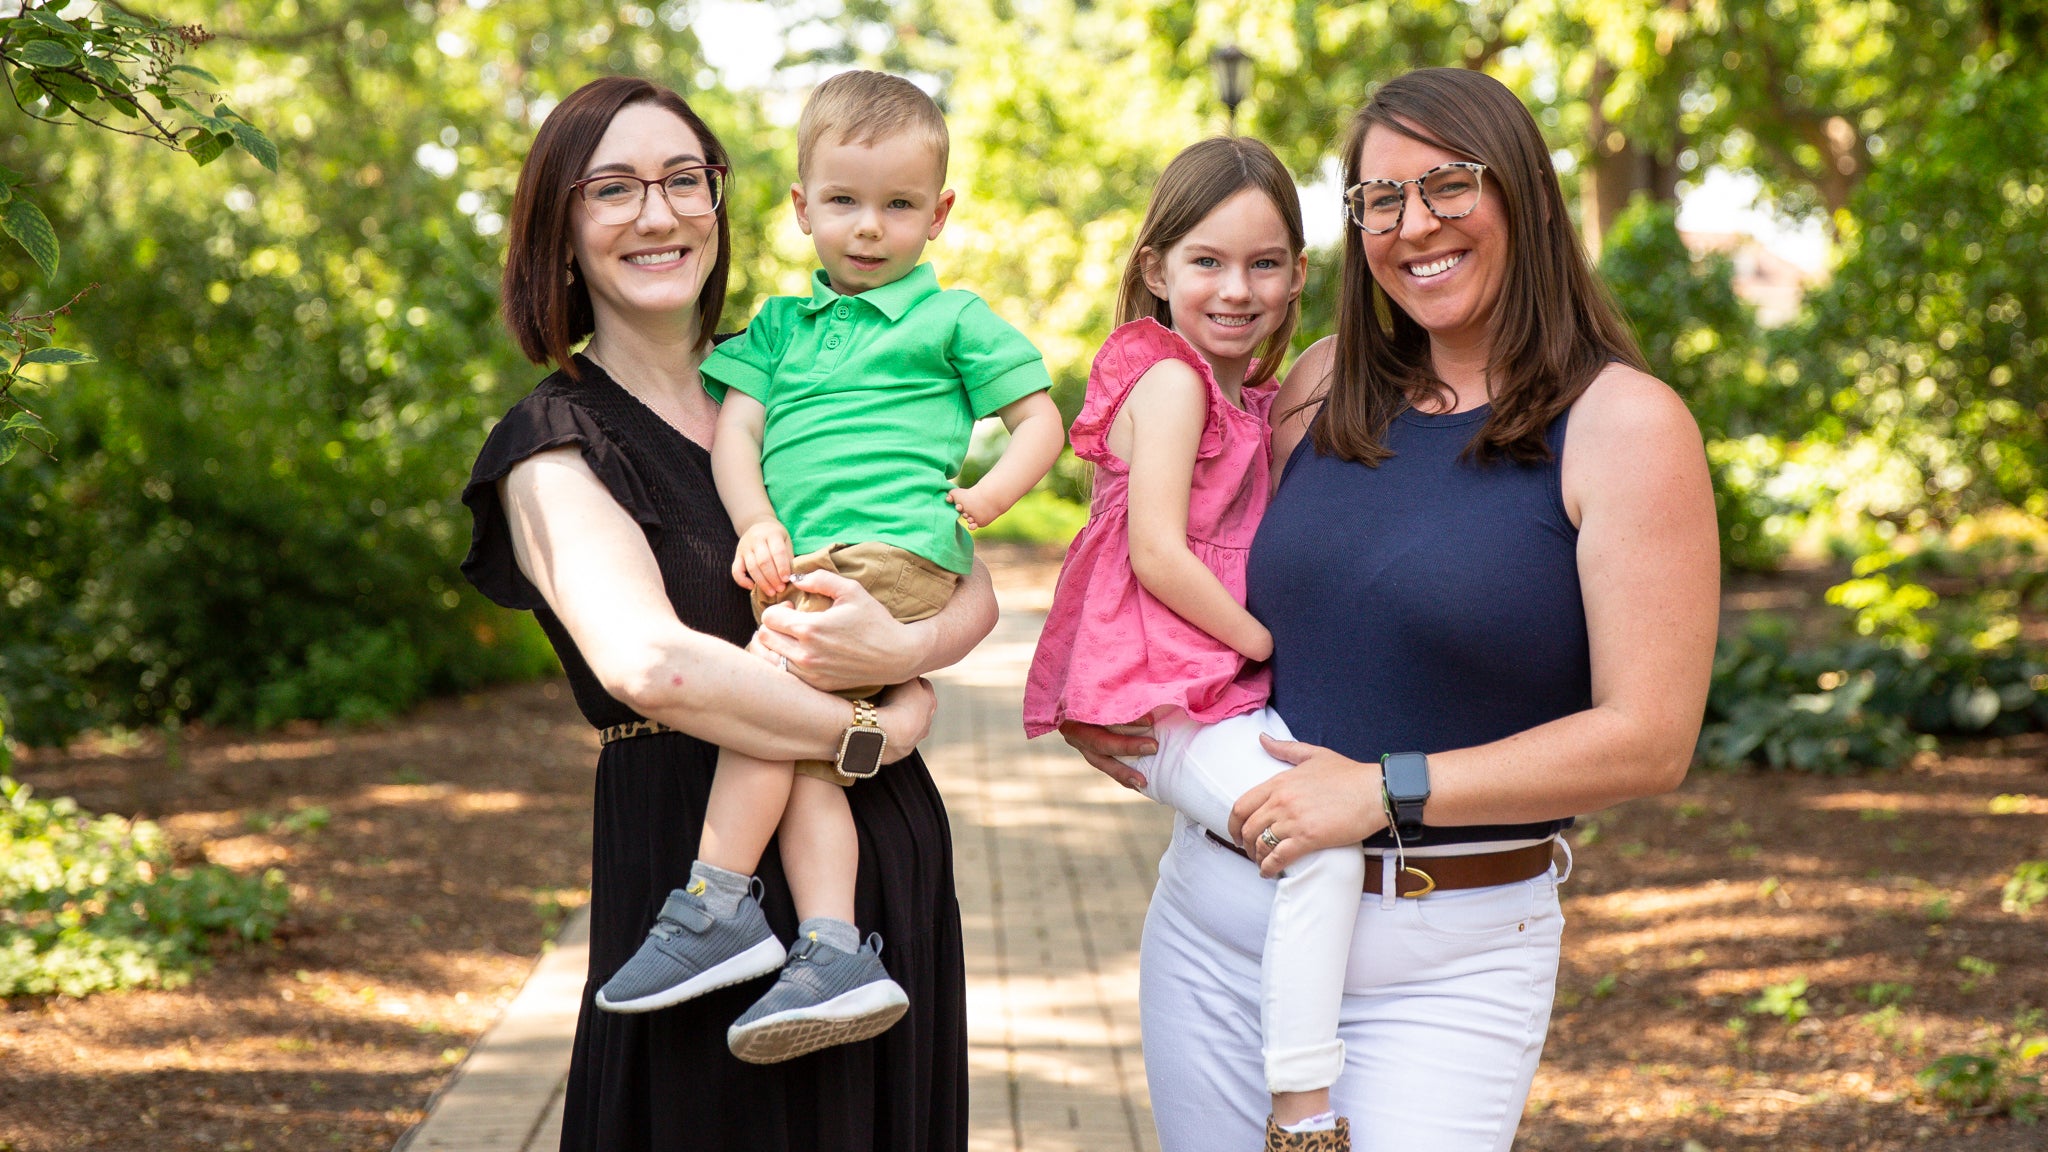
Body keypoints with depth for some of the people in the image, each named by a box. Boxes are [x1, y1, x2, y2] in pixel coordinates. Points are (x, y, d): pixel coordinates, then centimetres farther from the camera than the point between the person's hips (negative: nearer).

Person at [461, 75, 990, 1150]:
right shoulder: (555, 443, -5)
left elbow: (975, 588, 3)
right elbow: (651, 665, -23)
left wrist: (903, 648, -19)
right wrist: (881, 730, -15)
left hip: (887, 854, 5)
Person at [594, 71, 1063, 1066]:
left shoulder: (953, 319, 13)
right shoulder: (780, 325, 26)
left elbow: (1042, 421, 12)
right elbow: (735, 429, 16)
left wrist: (980, 502, -5)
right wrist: (757, 524, -3)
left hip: (892, 550, -5)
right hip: (801, 570, 5)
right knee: (804, 749, -13)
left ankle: (716, 906, -18)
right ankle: (834, 956, -21)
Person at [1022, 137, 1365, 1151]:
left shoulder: (1245, 395, 19)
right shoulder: (1171, 377, -9)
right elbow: (1157, 553, -18)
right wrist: (1265, 640, -12)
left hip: (1225, 683, 10)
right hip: (1166, 698, -10)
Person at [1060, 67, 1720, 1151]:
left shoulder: (1624, 424, -8)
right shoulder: (1327, 385, 6)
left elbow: (1648, 740, -13)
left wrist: (1386, 789, -17)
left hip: (1444, 965, -4)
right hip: (1213, 925, 5)